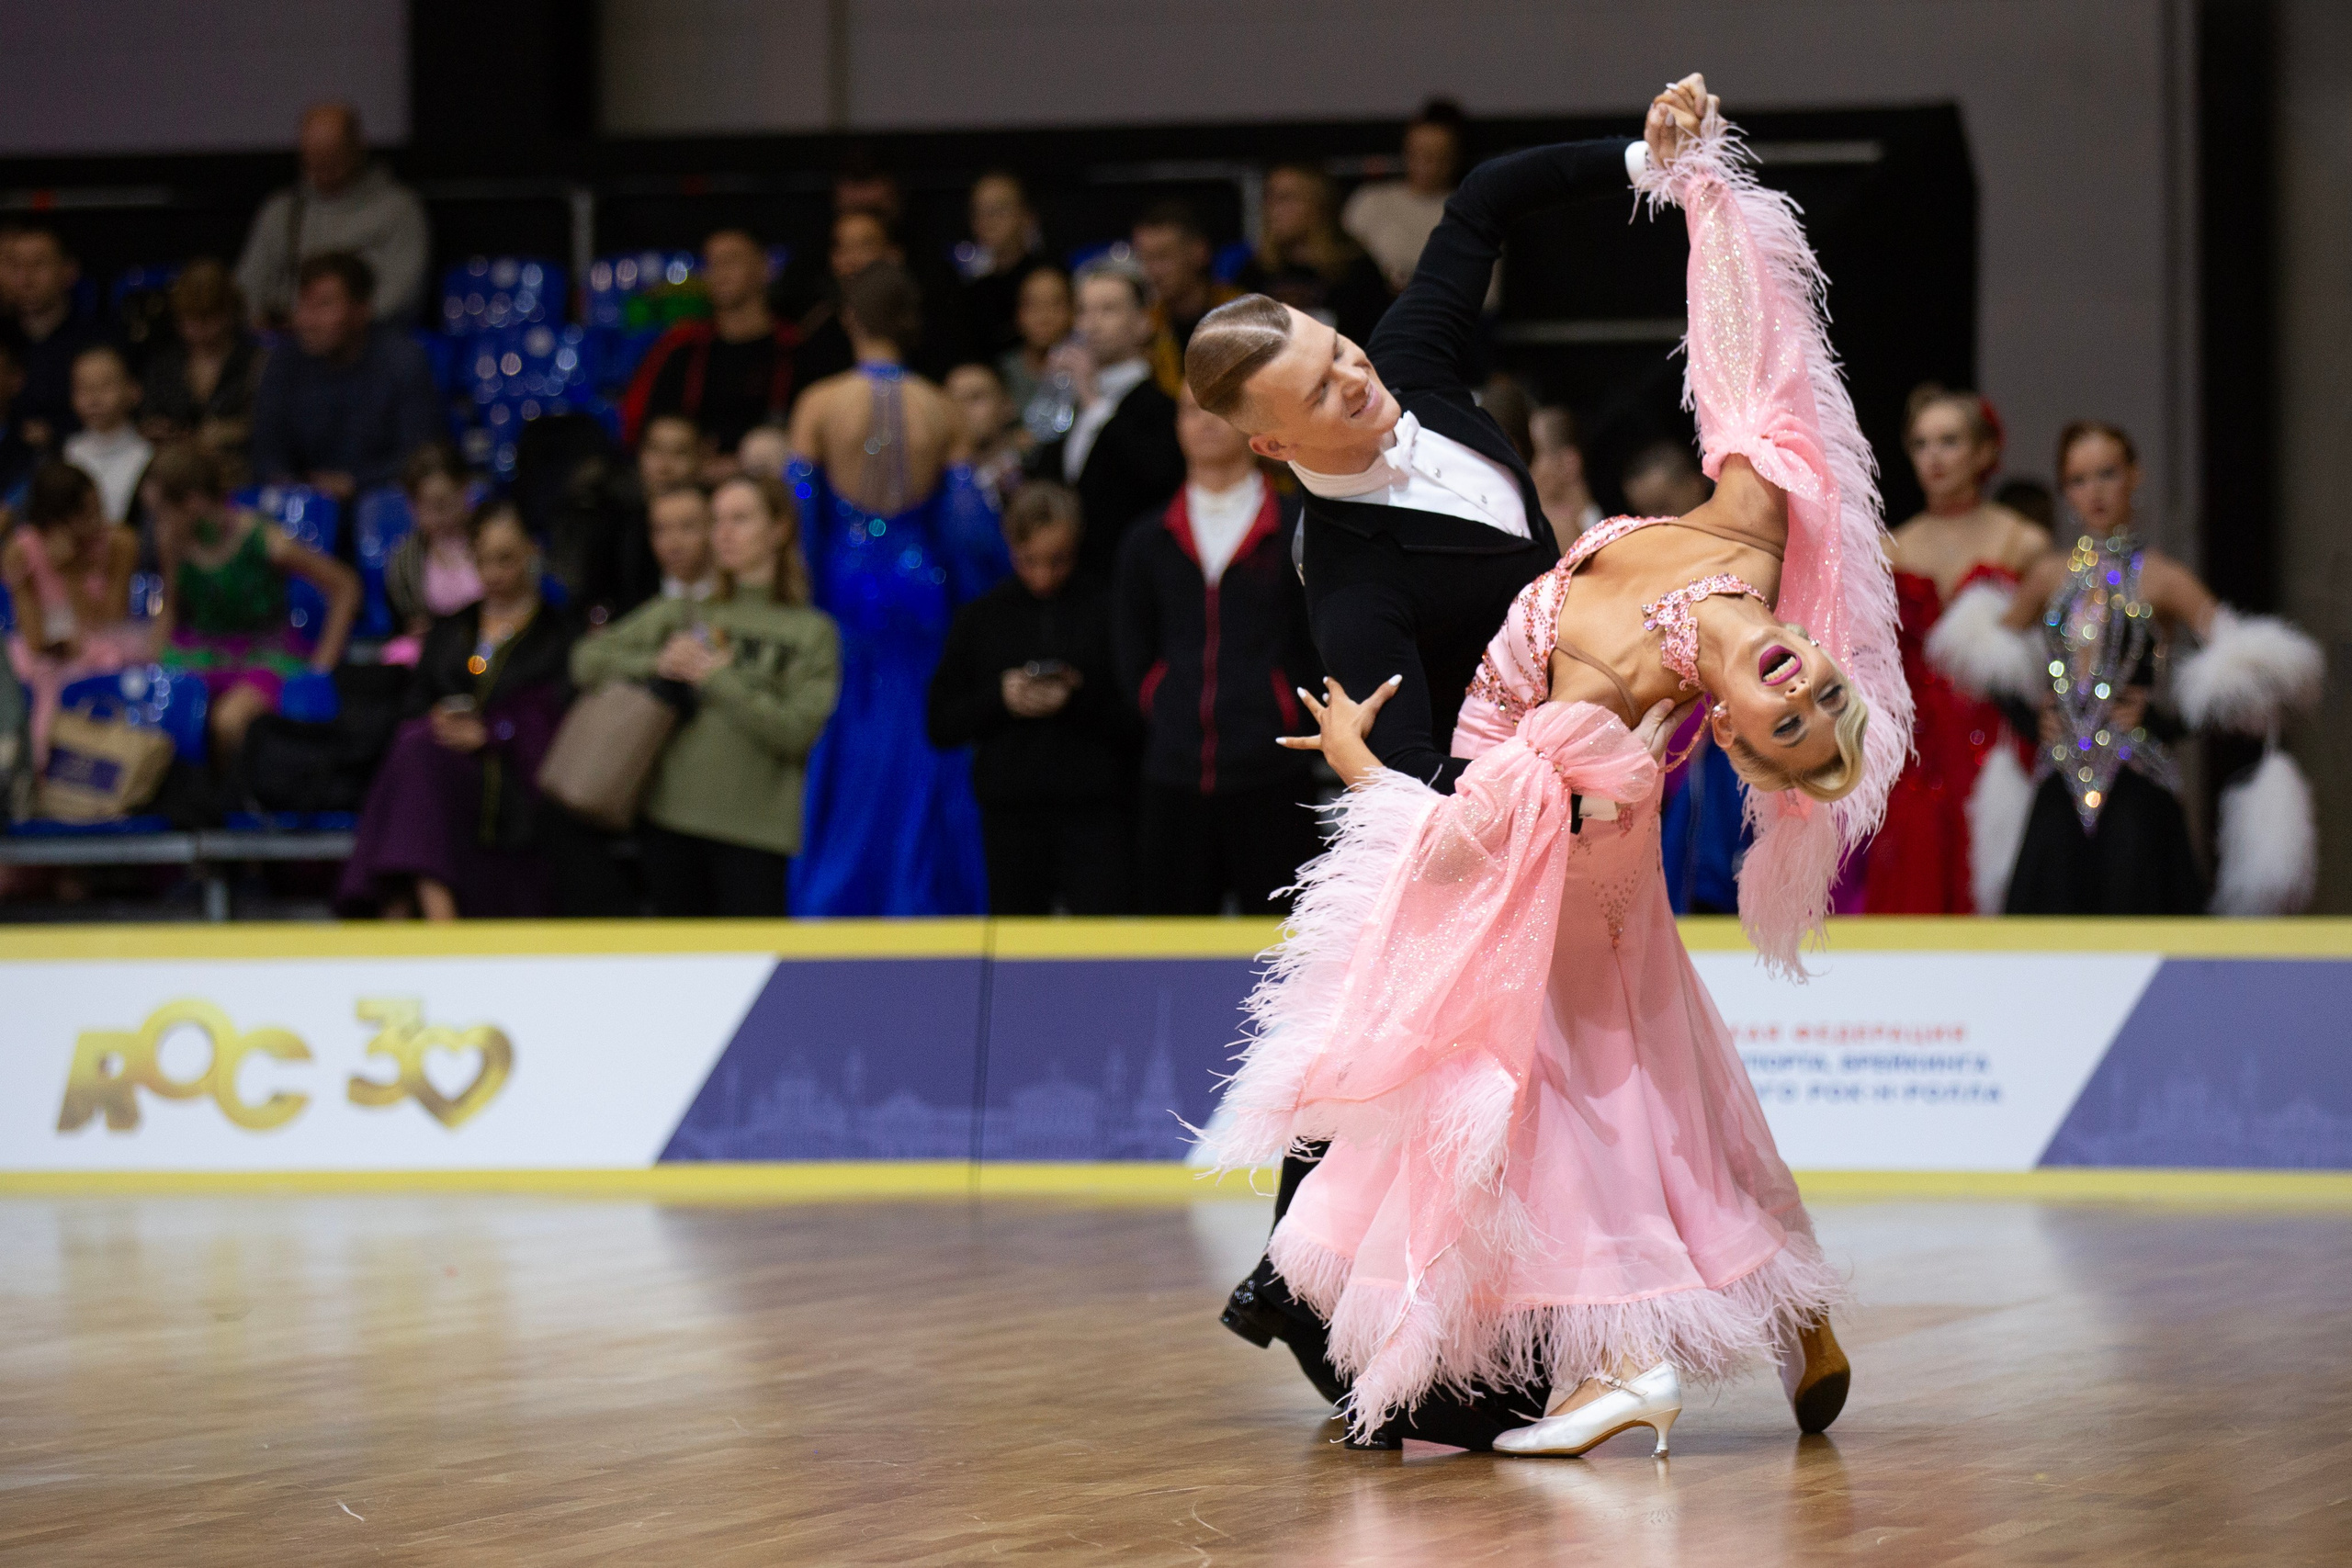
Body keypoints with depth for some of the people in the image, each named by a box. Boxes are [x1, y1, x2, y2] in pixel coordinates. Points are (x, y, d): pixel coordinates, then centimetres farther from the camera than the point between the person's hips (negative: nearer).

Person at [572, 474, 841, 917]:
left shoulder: (812, 632, 2)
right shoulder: (679, 614, 14)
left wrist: (717, 677, -11)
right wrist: (655, 664, -7)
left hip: (756, 829, -4)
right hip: (671, 817, 4)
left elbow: (797, 730, -10)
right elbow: (588, 659, 10)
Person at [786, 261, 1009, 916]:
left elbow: (799, 509, -7)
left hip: (845, 591, -1)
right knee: (922, 768, 10)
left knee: (839, 770, 8)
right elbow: (967, 519, -4)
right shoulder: (939, 411, -3)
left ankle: (830, 909, 8)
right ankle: (922, 907, 10)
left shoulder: (820, 404, -7)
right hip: (919, 593, 1)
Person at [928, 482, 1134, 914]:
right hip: (1010, 812, 2)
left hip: (1094, 813, -2)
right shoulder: (981, 618, 9)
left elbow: (1139, 721, -1)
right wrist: (999, 698, -7)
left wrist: (1080, 700, -16)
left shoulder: (1108, 611, 2)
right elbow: (942, 726, 9)